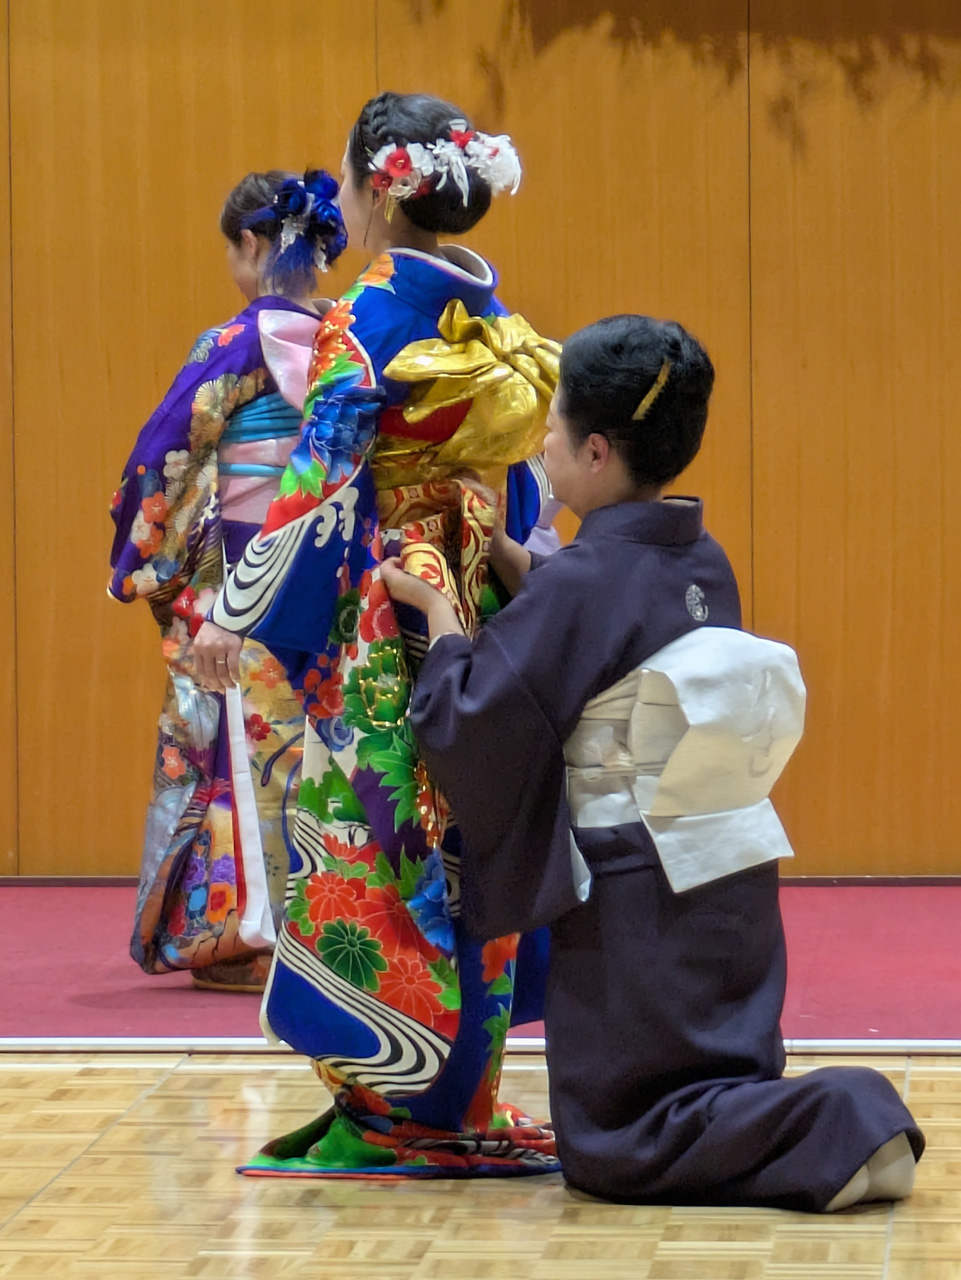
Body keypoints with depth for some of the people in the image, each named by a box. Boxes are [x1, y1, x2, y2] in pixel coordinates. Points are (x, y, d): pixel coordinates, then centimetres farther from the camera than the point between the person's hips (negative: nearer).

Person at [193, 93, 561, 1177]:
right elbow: (522, 490, 13)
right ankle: (458, 1103, 16)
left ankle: (391, 1118, 0)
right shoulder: (495, 322, 9)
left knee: (370, 850, -2)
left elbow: (317, 480, -16)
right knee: (458, 845, 11)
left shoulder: (372, 318, -13)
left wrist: (236, 608, -12)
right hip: (471, 620, 7)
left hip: (376, 630, -7)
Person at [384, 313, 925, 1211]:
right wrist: (494, 546, 23)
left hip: (635, 899, -7)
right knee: (721, 1093, 23)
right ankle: (847, 1121, -5)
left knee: (615, 1150, 2)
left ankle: (839, 1132, -18)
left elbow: (469, 726, -17)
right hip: (735, 878, 8)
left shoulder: (582, 580, -18)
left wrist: (438, 611, -2)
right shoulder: (703, 564, 5)